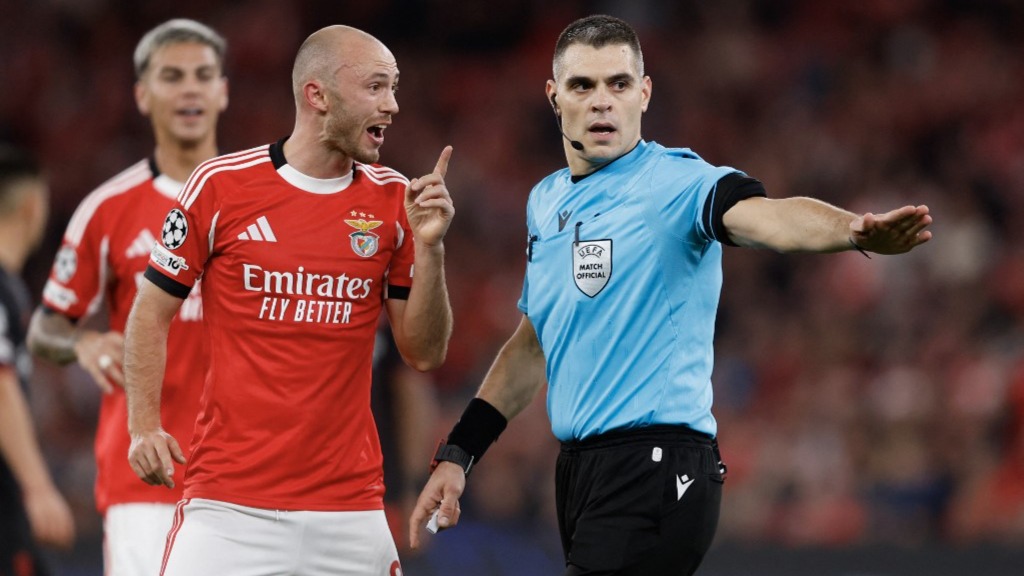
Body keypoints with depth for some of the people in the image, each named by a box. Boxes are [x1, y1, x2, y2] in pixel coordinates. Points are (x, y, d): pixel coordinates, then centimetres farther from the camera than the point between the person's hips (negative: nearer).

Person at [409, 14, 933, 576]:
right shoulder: (545, 201, 14)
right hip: (578, 468, 8)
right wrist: (456, 455, 22)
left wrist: (855, 230, -51)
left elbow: (763, 215, -31)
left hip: (655, 472, -8)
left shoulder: (675, 181, -10)